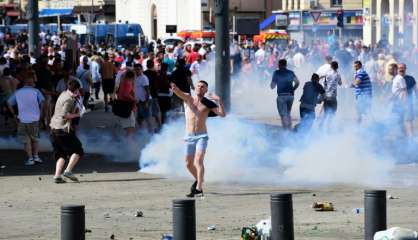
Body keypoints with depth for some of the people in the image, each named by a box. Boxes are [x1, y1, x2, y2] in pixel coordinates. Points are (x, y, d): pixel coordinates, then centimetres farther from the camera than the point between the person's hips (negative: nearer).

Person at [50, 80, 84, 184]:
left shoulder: (63, 94, 13)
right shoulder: (69, 100, -14)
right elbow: (64, 115, -23)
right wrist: (76, 114, -10)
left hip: (54, 128, 9)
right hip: (64, 129, -9)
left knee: (61, 154, 13)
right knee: (78, 151, 2)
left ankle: (57, 175, 2)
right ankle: (68, 171, -9)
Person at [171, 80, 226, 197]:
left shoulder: (208, 103, 1)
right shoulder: (188, 98, 3)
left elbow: (222, 114, -8)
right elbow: (179, 93, -20)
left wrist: (219, 101, -21)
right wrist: (175, 88, -43)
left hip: (202, 136, -3)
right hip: (189, 137, 3)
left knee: (198, 160, -20)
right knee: (189, 164, 13)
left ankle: (199, 189, -26)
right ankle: (199, 180, 40)